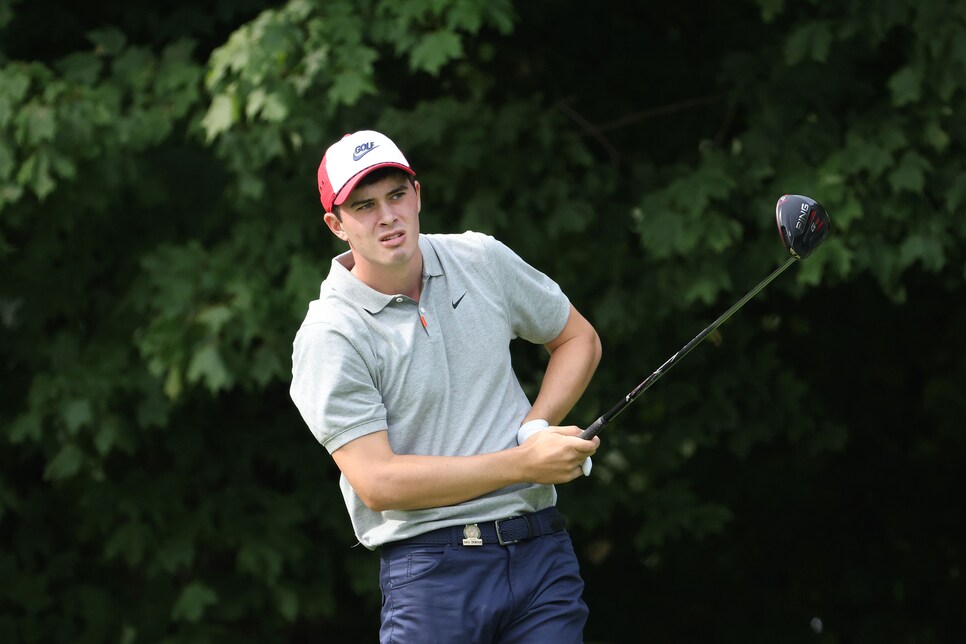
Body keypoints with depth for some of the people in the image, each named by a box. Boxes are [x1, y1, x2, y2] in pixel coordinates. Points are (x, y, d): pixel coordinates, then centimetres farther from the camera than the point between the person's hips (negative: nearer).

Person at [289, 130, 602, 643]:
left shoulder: (482, 260, 7)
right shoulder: (328, 338, -9)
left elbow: (578, 339, 21)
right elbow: (377, 483, -15)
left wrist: (537, 427, 1)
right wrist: (523, 464, -16)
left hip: (541, 548, 4)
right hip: (433, 570, -4)